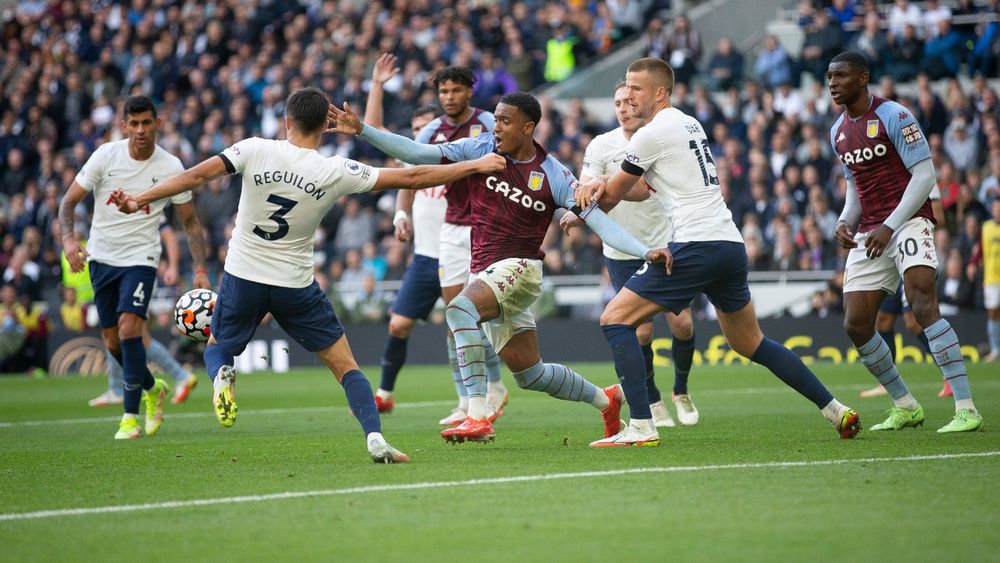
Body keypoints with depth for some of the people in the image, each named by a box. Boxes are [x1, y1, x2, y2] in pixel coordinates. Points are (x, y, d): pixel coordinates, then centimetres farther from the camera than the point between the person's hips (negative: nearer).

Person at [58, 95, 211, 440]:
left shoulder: (171, 167, -7)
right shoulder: (106, 156, -7)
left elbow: (190, 221, 2)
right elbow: (69, 200, -2)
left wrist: (200, 270, -7)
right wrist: (68, 239, -20)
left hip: (140, 259, -3)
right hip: (101, 257, 3)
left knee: (129, 330, -20)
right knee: (112, 341, 8)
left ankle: (131, 416, -13)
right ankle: (153, 389, 35)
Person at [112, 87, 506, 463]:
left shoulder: (256, 150, -10)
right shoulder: (336, 171, -10)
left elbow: (196, 176, -14)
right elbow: (412, 178, -8)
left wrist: (139, 200, -7)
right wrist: (475, 166, 1)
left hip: (243, 276, 1)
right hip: (295, 285, -1)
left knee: (217, 348, 24)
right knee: (345, 365, 8)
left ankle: (221, 377, -11)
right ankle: (375, 439, -9)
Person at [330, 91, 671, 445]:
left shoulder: (552, 174, -7)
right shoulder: (481, 149, 2)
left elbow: (596, 218, -7)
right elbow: (417, 154, -2)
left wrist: (645, 252, -18)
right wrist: (362, 131, -11)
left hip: (518, 268, -5)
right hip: (484, 271, 5)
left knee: (460, 309, -34)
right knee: (530, 374, 12)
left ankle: (478, 417, -36)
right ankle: (606, 399, 38)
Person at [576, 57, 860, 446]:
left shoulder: (652, 134, -6)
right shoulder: (689, 125, 21)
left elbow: (613, 196, 4)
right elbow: (643, 189, 20)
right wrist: (603, 185, 2)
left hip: (696, 247, -9)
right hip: (732, 245, 9)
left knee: (615, 319, -5)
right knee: (750, 343, 22)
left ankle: (640, 428, -14)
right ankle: (836, 410, 21)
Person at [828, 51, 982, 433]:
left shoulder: (893, 116, -9)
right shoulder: (839, 132, 14)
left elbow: (925, 176, -13)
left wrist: (889, 226, -19)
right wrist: (846, 222, 4)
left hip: (908, 221, -8)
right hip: (869, 234, 8)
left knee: (923, 304, -25)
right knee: (856, 326, 1)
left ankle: (966, 409, -25)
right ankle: (906, 408, 17)